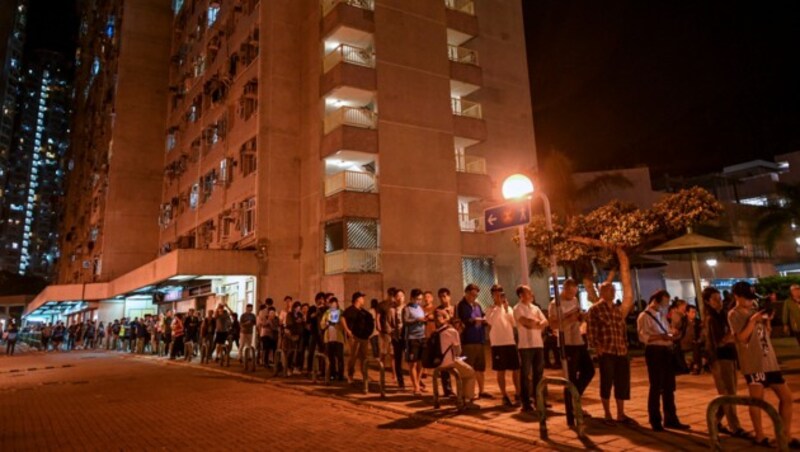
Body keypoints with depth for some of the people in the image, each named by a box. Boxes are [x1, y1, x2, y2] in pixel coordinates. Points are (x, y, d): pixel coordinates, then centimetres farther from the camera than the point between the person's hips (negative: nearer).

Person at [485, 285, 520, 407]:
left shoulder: (508, 308, 11)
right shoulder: (490, 309, -2)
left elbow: (515, 323, 1)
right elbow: (490, 321, -22)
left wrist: (507, 309, -7)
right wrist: (498, 306, -19)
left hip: (511, 342, 4)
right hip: (498, 344, -4)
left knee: (516, 369, 8)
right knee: (501, 371, 3)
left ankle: (518, 394, 20)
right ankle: (505, 396, 12)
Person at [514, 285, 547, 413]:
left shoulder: (535, 308, 15)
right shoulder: (518, 308, -4)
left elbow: (545, 322, 5)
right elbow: (526, 322, -19)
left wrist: (534, 323, -13)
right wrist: (537, 322, -4)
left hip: (539, 344, 6)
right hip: (525, 345, -6)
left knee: (539, 373, 11)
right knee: (526, 374, -1)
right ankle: (526, 403, 4)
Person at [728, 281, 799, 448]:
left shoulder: (755, 310, 13)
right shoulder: (734, 315, -8)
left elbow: (767, 333, 18)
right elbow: (741, 338, -16)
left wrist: (768, 320, 1)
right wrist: (752, 321, -20)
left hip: (769, 361, 7)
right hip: (753, 363, -7)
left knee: (786, 397, 10)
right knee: (757, 400, 1)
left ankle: (786, 436, 21)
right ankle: (760, 437, 14)